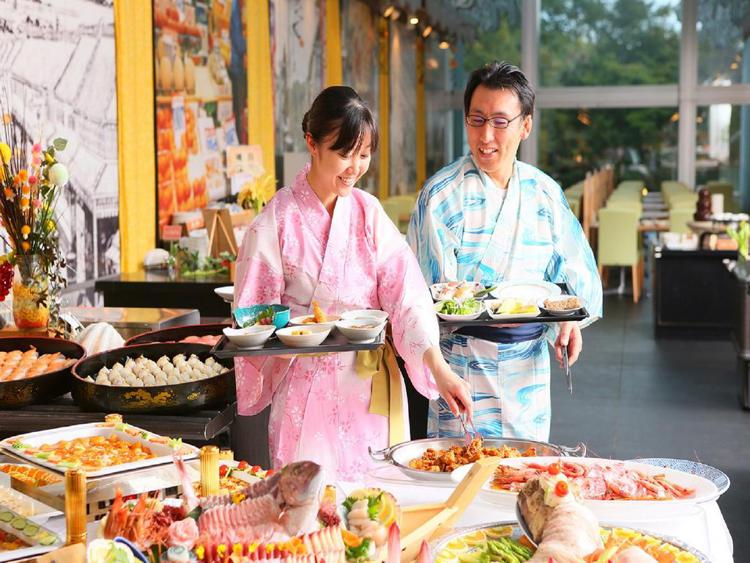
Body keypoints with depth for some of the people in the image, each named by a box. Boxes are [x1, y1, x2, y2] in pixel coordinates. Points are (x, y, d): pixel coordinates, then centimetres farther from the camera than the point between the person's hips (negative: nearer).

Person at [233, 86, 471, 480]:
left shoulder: (368, 212, 2)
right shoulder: (276, 221, -8)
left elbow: (405, 291, -9)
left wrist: (438, 367, -20)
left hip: (370, 389, 4)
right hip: (308, 391, -3)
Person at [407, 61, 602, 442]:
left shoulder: (544, 192, 6)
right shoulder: (442, 194, -7)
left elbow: (575, 270, 11)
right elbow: (432, 290, -10)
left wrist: (570, 319, -6)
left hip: (530, 362, 4)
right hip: (465, 362, -4)